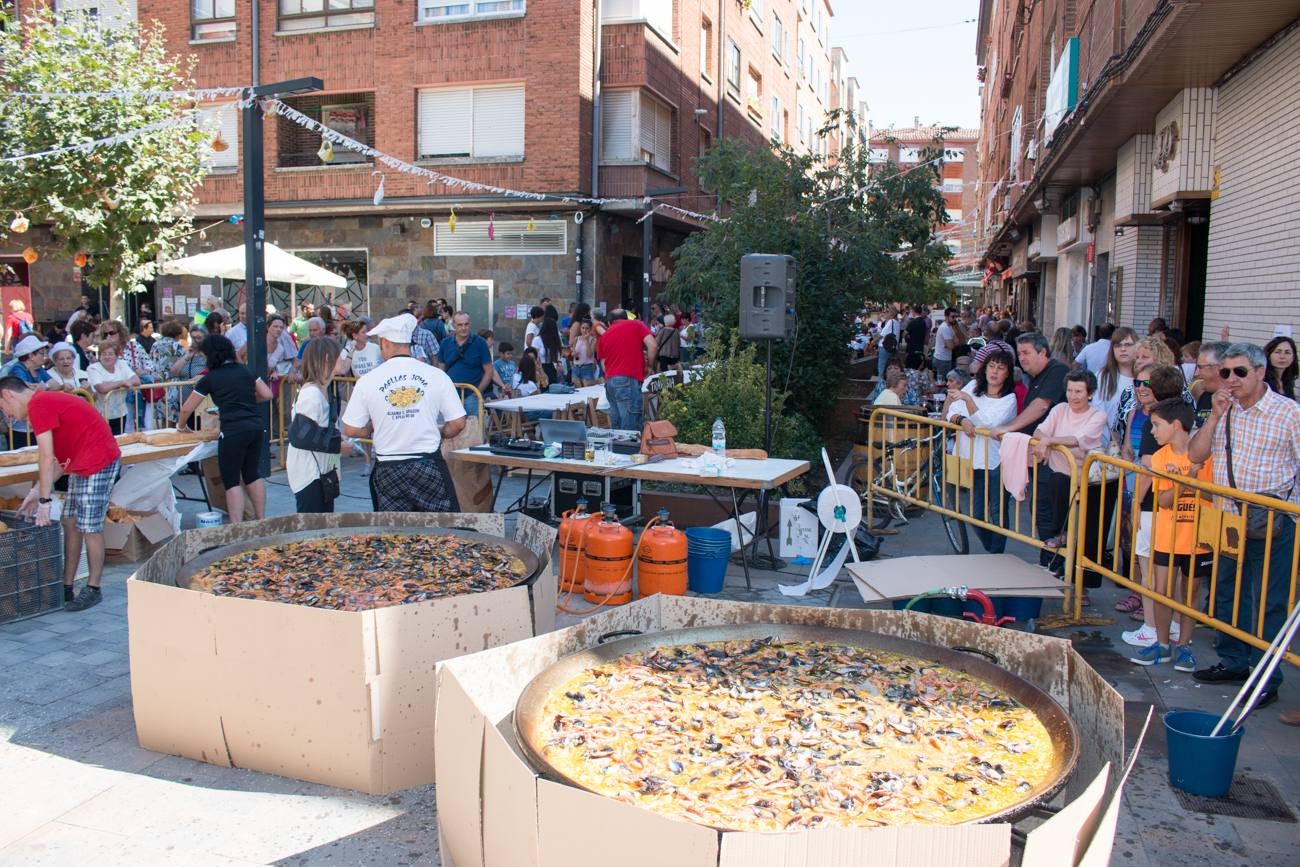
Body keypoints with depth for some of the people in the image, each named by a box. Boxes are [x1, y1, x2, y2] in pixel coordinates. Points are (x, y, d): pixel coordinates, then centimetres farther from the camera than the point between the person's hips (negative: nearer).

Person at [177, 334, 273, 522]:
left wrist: (180, 426, 25)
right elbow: (267, 394, 14)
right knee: (253, 474, 19)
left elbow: (187, 408, 7)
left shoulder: (210, 378, 1)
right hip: (257, 426, 5)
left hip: (233, 430, -5)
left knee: (231, 480, 2)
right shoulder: (244, 371, 12)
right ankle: (261, 520, 22)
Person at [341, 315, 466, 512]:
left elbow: (351, 430, -2)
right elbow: (458, 423, -4)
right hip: (429, 464, 0)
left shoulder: (368, 381, -5)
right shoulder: (436, 375, -6)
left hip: (389, 468, 1)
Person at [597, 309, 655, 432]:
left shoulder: (604, 335, 20)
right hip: (628, 381, -5)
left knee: (616, 427, 8)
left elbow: (604, 365, 19)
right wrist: (649, 365, 10)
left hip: (609, 381, 5)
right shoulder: (636, 324, 10)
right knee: (630, 428, -9)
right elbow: (652, 345, -3)